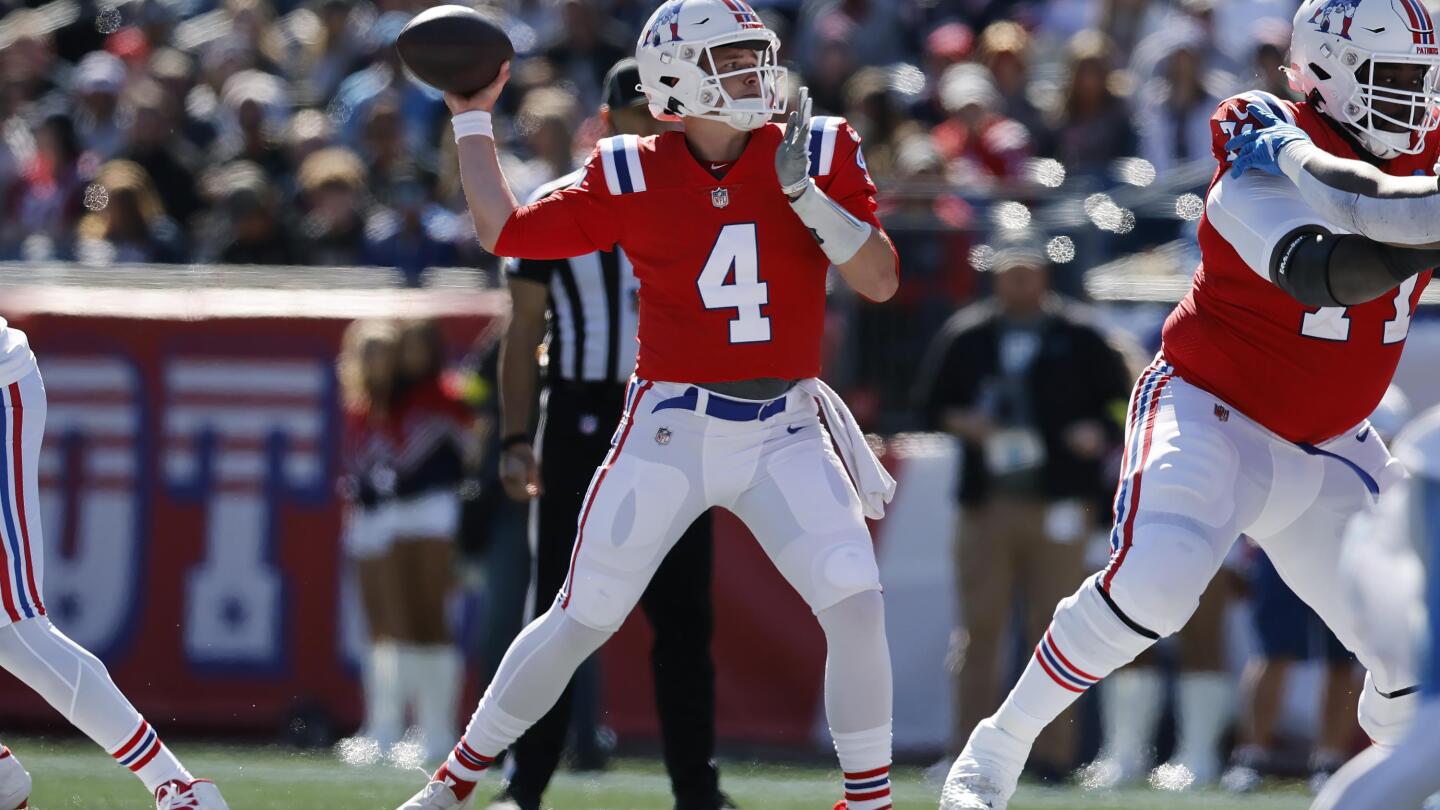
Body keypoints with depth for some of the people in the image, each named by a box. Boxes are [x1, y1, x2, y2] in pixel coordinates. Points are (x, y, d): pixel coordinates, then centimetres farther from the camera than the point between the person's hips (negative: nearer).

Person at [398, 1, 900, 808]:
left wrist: (804, 191, -18)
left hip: (783, 435, 1)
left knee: (856, 605, -17)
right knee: (580, 621, 3)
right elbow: (504, 230, 7)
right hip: (670, 431, -1)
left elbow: (881, 280, -7)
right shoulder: (631, 176, -2)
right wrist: (473, 119, 10)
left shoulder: (819, 156, -1)